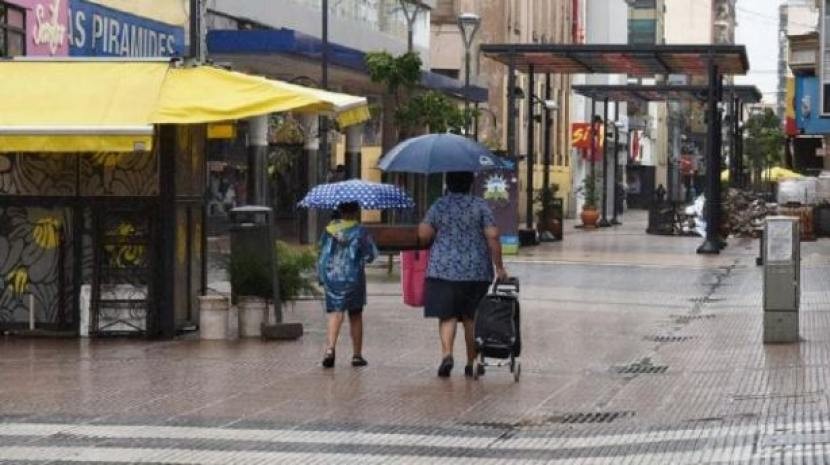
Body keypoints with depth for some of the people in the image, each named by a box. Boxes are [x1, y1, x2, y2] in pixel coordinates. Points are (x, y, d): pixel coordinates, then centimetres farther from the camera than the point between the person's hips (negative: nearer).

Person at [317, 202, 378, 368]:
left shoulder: (329, 230, 4)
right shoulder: (360, 231, -5)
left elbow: (322, 255, 8)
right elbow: (371, 254, -4)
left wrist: (321, 277, 15)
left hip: (331, 278, 1)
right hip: (353, 278, -1)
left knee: (335, 313, -3)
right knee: (355, 316, 12)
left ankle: (330, 348, -27)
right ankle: (357, 355, 16)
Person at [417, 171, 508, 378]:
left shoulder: (438, 206, 3)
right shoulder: (480, 206, 0)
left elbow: (424, 234, -3)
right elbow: (492, 236, -6)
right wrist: (499, 266, 0)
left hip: (444, 269, 0)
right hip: (476, 271, 0)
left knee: (447, 315, -1)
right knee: (472, 317, 9)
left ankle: (447, 353, -23)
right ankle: (472, 363, 14)